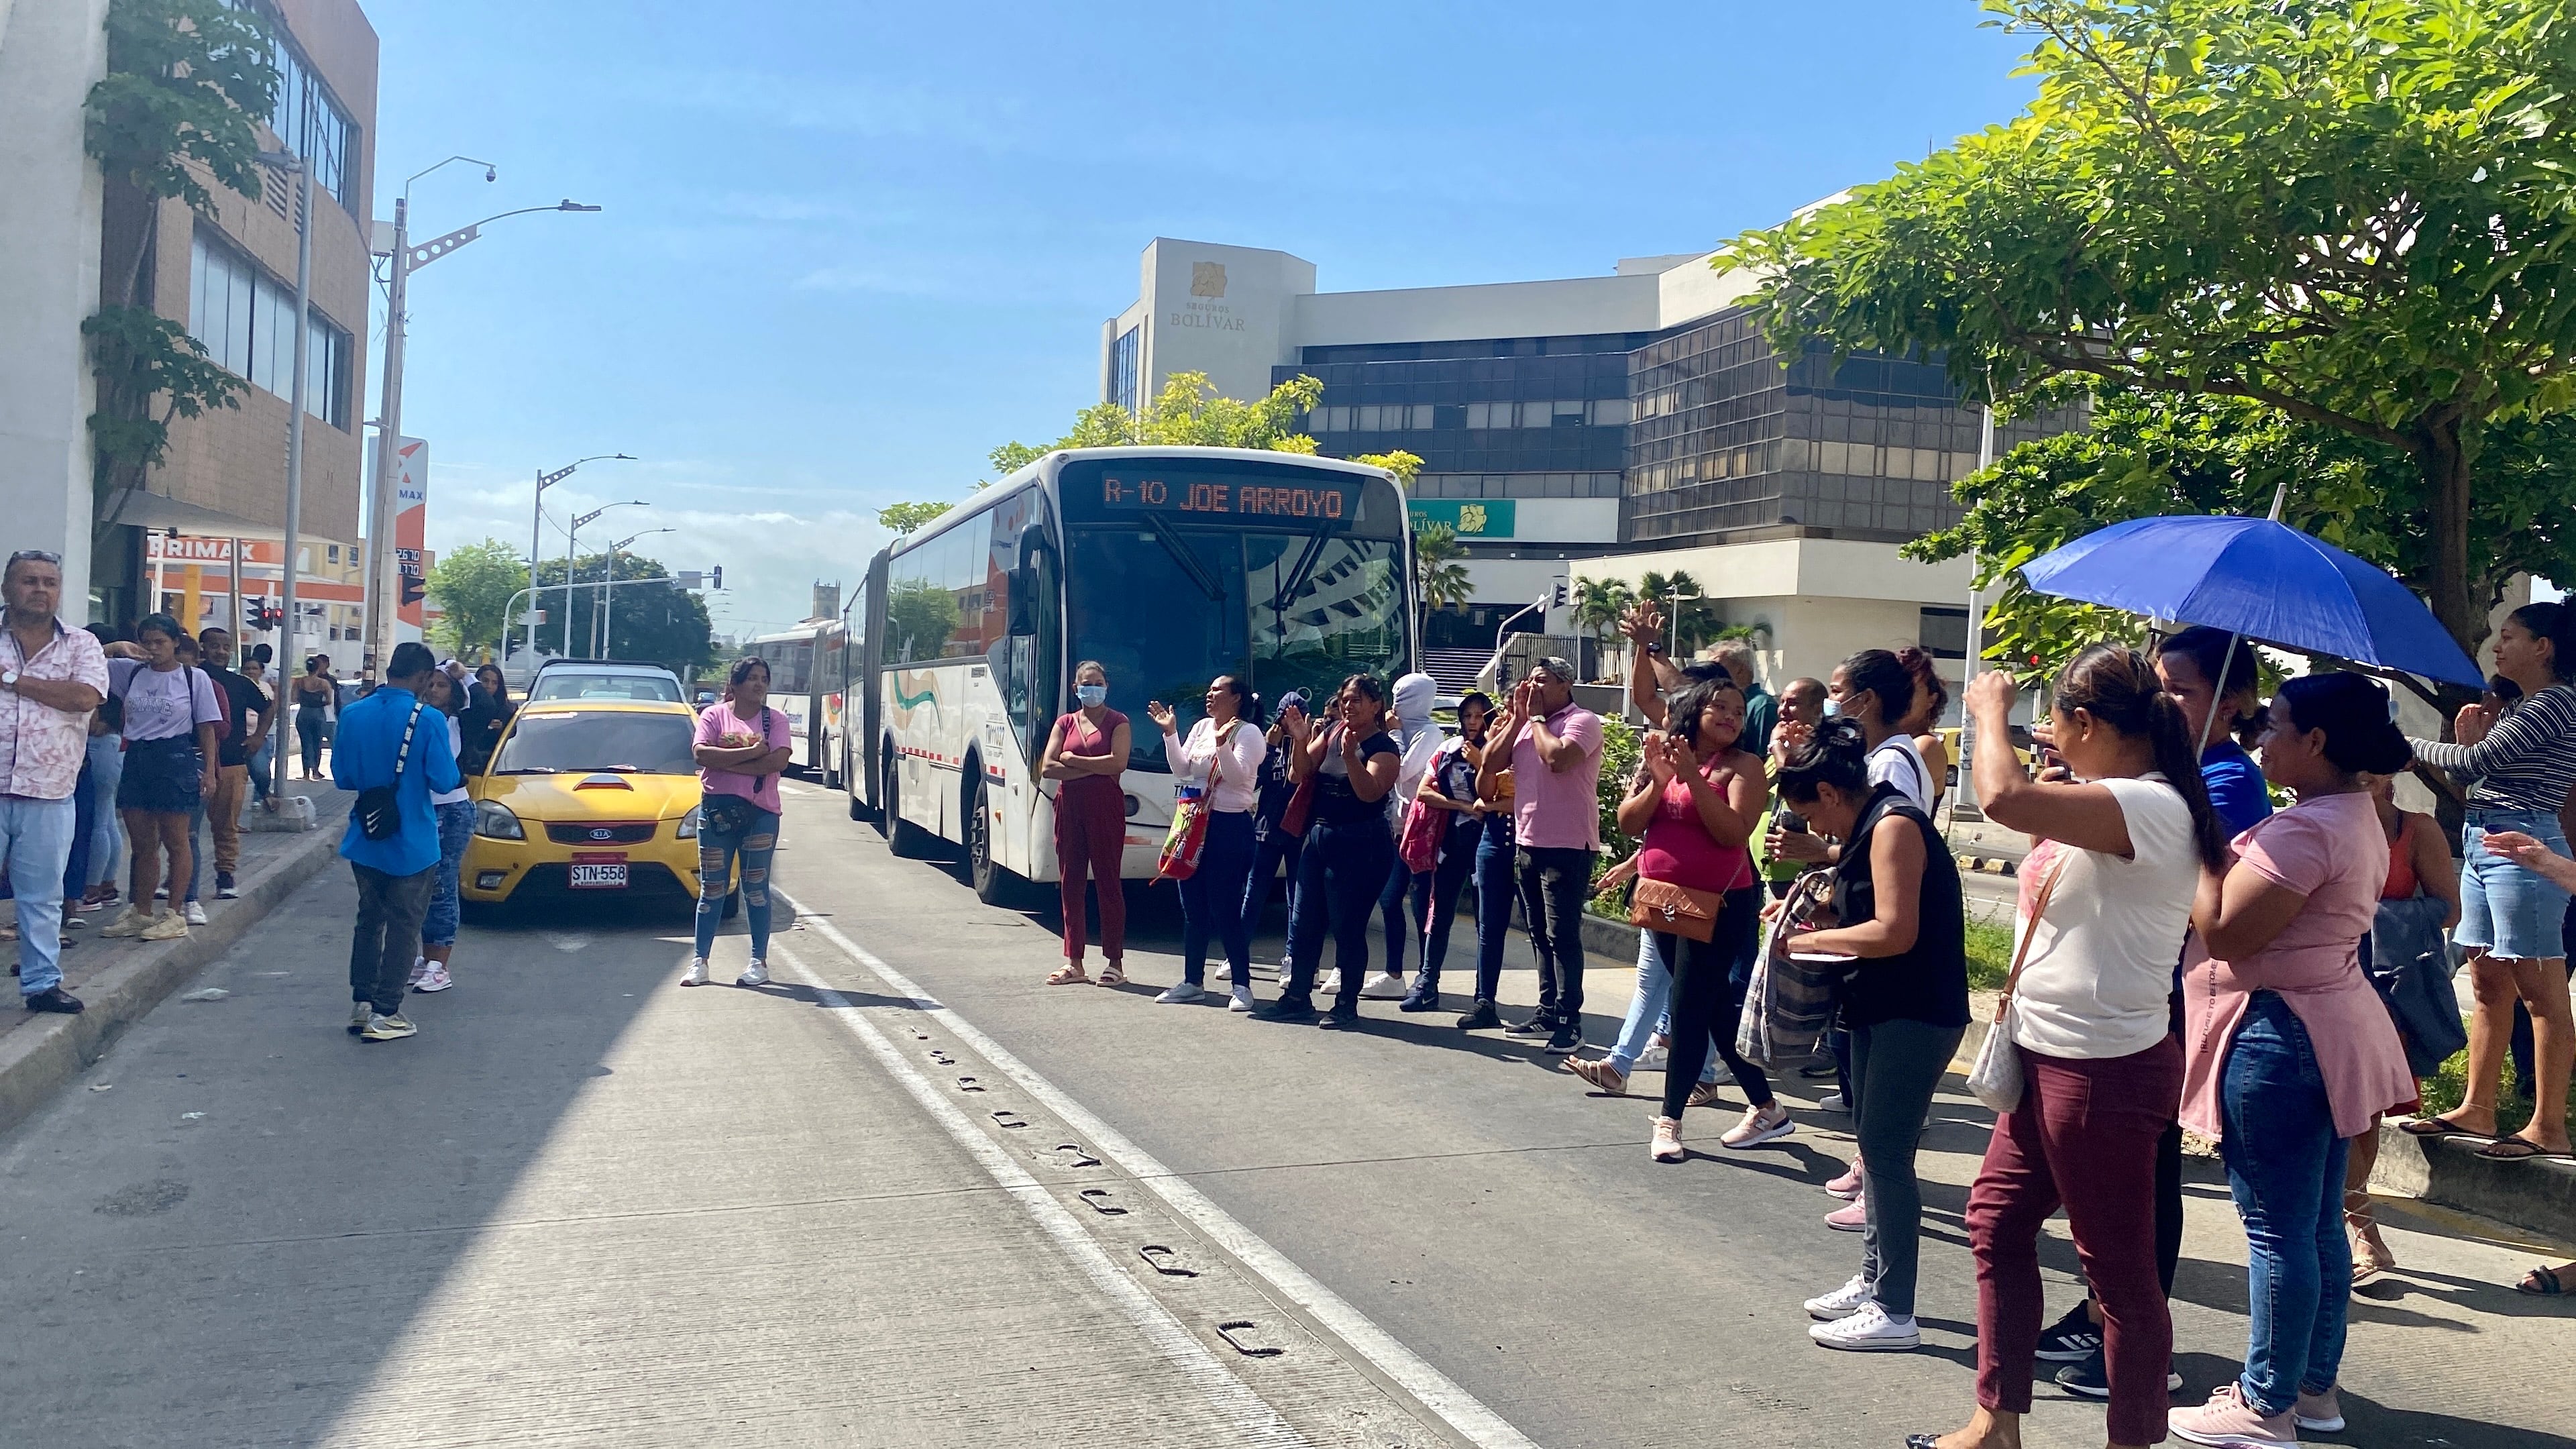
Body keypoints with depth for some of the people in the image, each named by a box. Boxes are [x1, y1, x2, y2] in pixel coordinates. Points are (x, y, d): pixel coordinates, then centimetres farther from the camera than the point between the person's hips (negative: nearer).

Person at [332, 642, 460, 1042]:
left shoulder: (352, 715, -1)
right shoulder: (428, 720, -17)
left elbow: (342, 776, 6)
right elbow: (444, 781, -16)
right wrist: (457, 774, 5)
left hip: (365, 840, 5)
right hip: (412, 845, -5)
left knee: (369, 919, 18)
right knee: (403, 927, 3)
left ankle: (360, 1004, 21)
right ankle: (384, 1015, 4)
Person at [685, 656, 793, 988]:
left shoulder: (775, 720, 5)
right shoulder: (713, 715, 5)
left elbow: (779, 761, -11)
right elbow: (700, 754, -12)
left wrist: (726, 762, -13)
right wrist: (751, 753, -16)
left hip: (761, 812, 0)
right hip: (716, 810, 0)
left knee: (756, 888, 4)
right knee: (712, 889, 5)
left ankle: (759, 961, 11)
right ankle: (700, 961, 10)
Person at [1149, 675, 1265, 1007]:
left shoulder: (1248, 733, -7)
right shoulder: (1201, 727, 13)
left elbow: (1238, 777, -18)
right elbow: (1181, 770, 8)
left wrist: (1222, 744, -31)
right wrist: (1169, 733, 0)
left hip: (1230, 827, -7)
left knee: (1225, 908, -7)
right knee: (1193, 908, 11)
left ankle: (1242, 985, 2)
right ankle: (1193, 981, 20)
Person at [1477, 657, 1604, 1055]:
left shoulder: (1583, 721, -8)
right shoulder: (1522, 724, 12)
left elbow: (1558, 758, -26)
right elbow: (1489, 765, 3)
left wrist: (1537, 717, -11)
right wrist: (1517, 718, -1)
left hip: (1568, 847, -8)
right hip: (1528, 843, 8)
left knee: (1562, 935, -7)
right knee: (1541, 934, 14)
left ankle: (1569, 1022, -4)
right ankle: (1547, 1013, 22)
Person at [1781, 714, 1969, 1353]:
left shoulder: (1894, 826, -17)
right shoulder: (1872, 826, 13)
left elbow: (1895, 932, -25)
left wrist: (1812, 940, -16)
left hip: (1917, 1013, -10)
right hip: (1883, 1010, 10)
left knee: (1887, 1153, -6)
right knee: (1873, 1143, 15)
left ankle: (1895, 1313, 1)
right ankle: (1873, 1280, 27)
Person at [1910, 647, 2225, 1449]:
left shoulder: (2152, 807, -22)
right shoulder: (2123, 806, 9)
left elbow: (2005, 798, -35)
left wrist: (1990, 709, -17)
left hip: (2104, 1072, -11)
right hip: (2048, 1054, 11)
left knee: (2118, 1265, 3)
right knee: (1997, 1221, 16)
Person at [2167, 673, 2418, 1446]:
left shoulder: (2305, 829, -21)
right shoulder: (2358, 818, 12)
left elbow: (2220, 931, -21)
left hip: (2278, 1035, -11)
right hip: (2326, 1029, 11)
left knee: (2278, 1229, -2)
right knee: (2319, 1224, 16)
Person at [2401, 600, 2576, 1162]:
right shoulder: (2523, 707, 19)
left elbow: (2479, 761, -16)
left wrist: (2409, 746, -5)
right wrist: (2471, 738, 4)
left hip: (2522, 846, -10)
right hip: (2482, 843, 10)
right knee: (2489, 987, 11)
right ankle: (2477, 1110, 17)